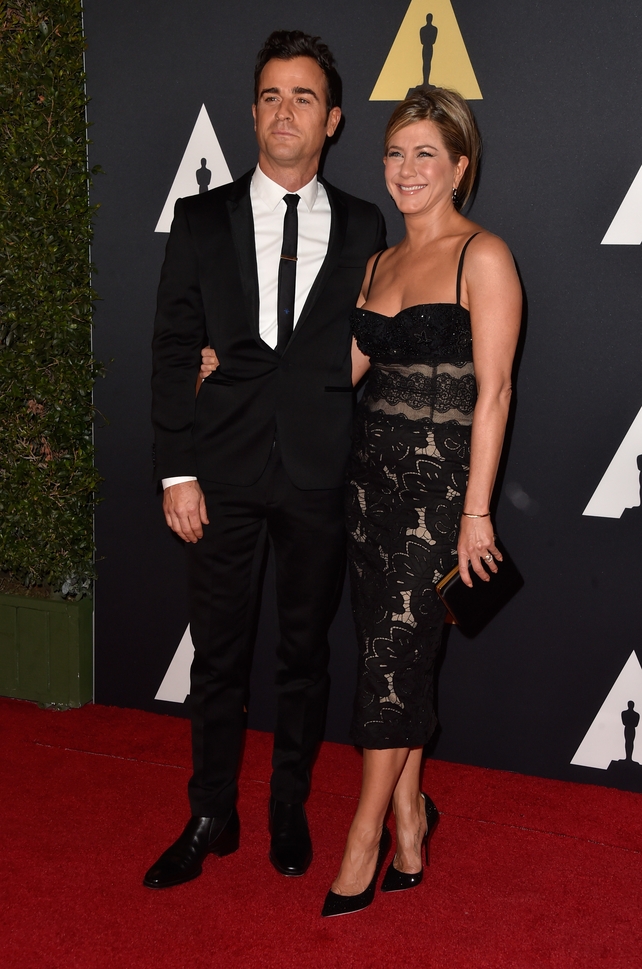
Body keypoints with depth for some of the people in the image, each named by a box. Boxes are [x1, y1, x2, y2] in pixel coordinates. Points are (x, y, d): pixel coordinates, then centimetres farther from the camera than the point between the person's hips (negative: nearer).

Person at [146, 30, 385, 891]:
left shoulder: (362, 228, 6)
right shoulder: (202, 221, 4)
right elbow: (173, 351, 1)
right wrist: (176, 472, -6)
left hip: (322, 473, 1)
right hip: (225, 472, 0)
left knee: (306, 651, 12)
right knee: (219, 654, 8)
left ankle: (291, 811, 30)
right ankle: (211, 818, 24)